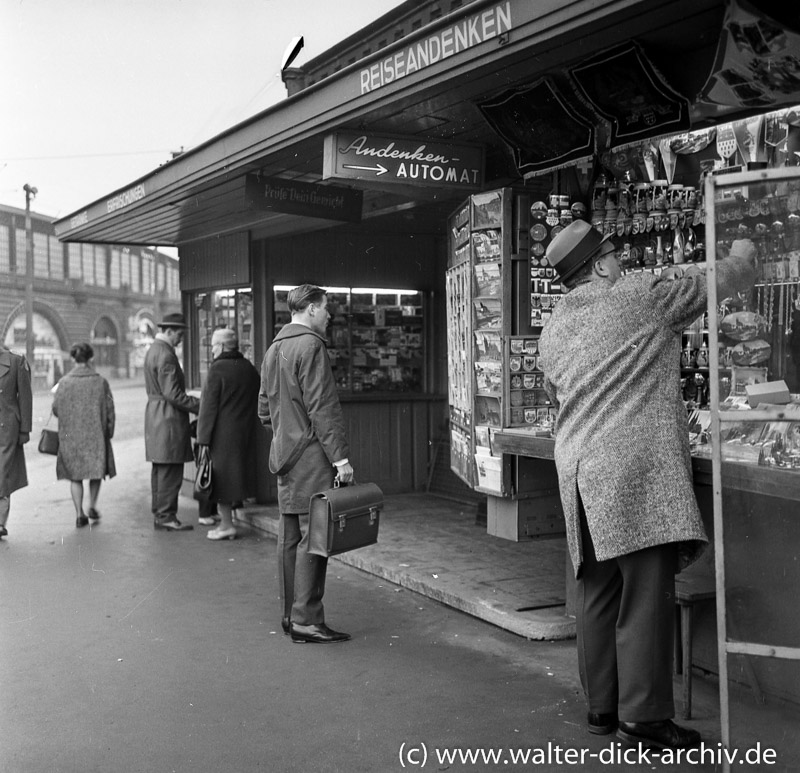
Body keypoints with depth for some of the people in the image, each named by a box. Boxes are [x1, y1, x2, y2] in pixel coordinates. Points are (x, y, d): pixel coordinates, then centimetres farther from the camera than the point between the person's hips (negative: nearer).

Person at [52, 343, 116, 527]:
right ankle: (92, 506, 10)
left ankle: (79, 514, 3)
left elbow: (55, 409, 0)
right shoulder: (100, 382, -5)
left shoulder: (64, 382, -6)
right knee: (96, 470, 17)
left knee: (75, 475, 8)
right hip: (96, 435, 0)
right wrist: (109, 432, 8)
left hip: (71, 436, 0)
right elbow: (109, 410, -3)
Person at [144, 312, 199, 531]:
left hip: (155, 414, 11)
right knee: (170, 471, -5)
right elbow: (172, 394, -22)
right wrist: (199, 406, -15)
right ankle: (166, 516, -2)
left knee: (160, 469, 14)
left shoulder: (152, 350, 16)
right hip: (169, 417, -11)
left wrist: (191, 400, 17)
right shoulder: (166, 355, -17)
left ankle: (159, 514, 19)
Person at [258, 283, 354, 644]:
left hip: (284, 455, 10)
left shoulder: (274, 348, 16)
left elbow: (264, 408, 21)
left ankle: (291, 614, 19)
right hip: (311, 456, -10)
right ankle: (306, 620, -3)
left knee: (290, 537, 12)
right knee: (313, 536, -6)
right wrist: (341, 456, -17)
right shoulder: (310, 345, -13)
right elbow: (322, 408, -18)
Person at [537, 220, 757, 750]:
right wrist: (744, 255, 29)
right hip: (638, 467, -7)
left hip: (580, 472, 8)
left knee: (599, 591, 12)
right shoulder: (643, 296, -2)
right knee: (647, 591, -3)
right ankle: (643, 715, 2)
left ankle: (601, 706, 21)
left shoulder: (552, 332, 17)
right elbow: (718, 283, 9)